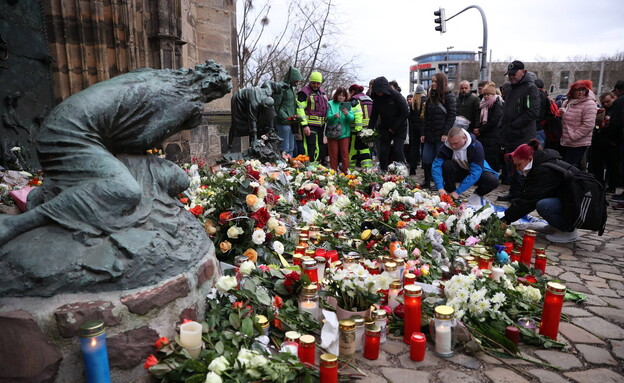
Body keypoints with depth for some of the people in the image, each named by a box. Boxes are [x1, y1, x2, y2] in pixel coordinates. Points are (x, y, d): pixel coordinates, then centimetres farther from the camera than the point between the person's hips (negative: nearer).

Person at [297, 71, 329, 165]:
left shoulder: (322, 92, 17)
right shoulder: (304, 92, -8)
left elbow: (326, 107, 27)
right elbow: (300, 109, -14)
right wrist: (304, 125, -21)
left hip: (321, 124, 8)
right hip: (309, 125, -8)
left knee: (322, 146, 15)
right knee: (310, 147, -11)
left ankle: (322, 164, 27)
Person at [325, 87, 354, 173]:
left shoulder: (347, 105, 6)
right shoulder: (330, 104, 0)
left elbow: (352, 118, -5)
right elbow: (328, 117, -10)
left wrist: (347, 114, -26)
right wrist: (334, 116, -31)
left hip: (344, 133, 1)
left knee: (345, 153, 4)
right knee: (333, 153, 5)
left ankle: (345, 171, 12)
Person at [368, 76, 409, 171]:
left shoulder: (396, 96, -16)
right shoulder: (377, 98, -2)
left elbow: (404, 113, -14)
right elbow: (374, 115, 4)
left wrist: (394, 128, -15)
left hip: (399, 128, -4)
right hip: (385, 128, 4)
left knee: (397, 151, -12)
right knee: (383, 152, 0)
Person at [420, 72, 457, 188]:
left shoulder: (448, 96, -3)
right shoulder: (431, 97, 16)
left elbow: (452, 115, -9)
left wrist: (445, 133, -16)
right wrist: (423, 133, 9)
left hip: (441, 135, -6)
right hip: (429, 135, 6)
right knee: (426, 159, 5)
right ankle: (427, 182, 18)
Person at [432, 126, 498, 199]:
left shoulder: (476, 146, -27)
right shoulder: (446, 146, -23)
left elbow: (475, 172, -31)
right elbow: (436, 165, -28)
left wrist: (458, 191, -37)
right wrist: (440, 188, -43)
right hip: (459, 171, 1)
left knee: (493, 180, -30)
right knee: (447, 164, -31)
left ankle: (478, 194, 4)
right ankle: (450, 192, -10)